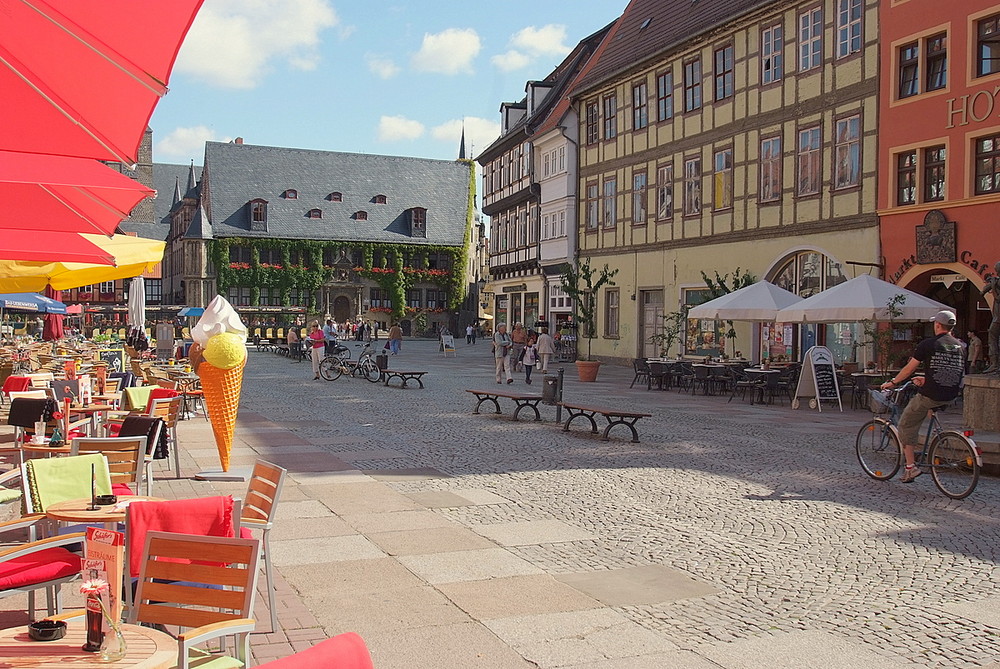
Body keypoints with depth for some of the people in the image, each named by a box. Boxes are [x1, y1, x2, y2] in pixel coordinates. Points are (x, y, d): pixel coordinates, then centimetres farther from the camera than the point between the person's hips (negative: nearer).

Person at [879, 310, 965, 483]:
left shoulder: (928, 344, -9)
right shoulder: (960, 346, 9)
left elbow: (909, 368, -4)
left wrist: (892, 382, 11)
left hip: (930, 396, -6)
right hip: (951, 396, 6)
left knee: (906, 425, 9)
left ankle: (910, 467, 3)